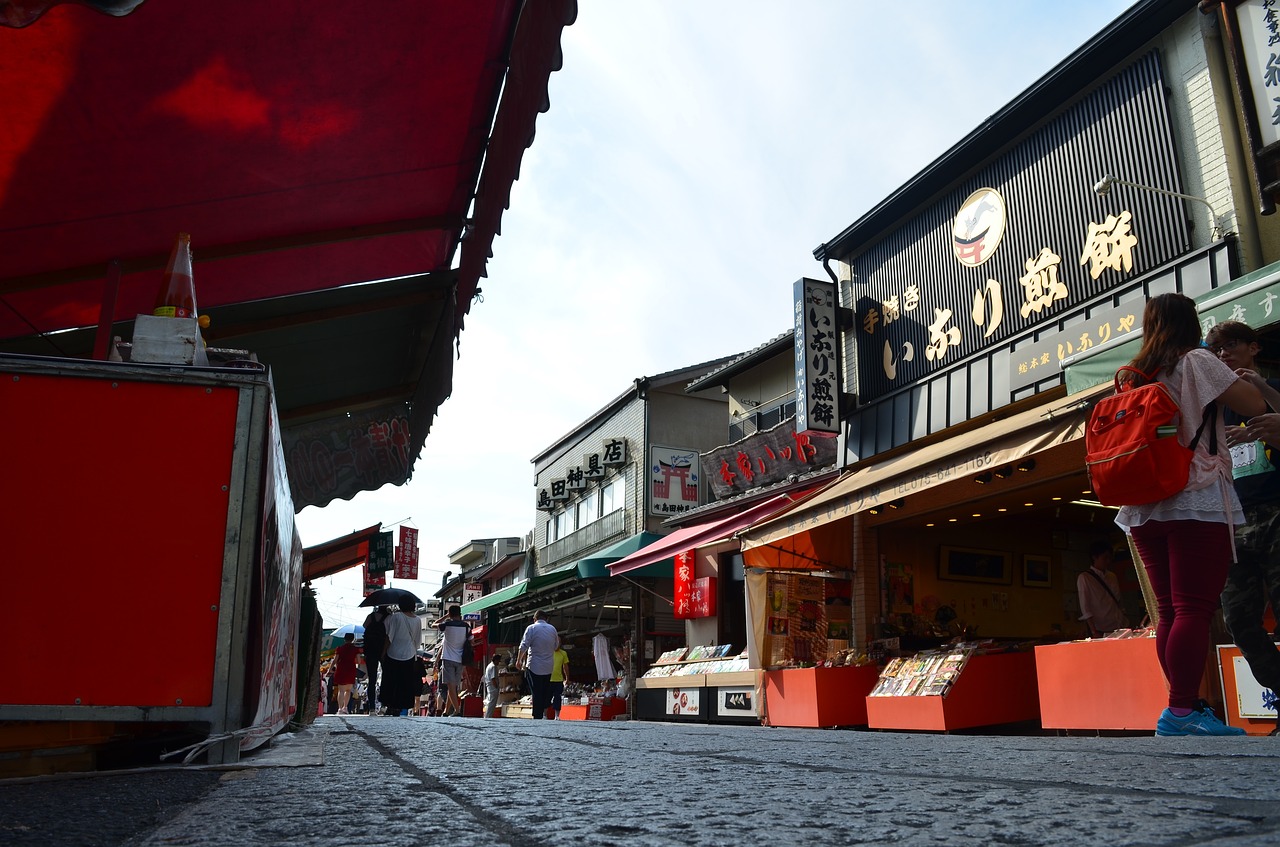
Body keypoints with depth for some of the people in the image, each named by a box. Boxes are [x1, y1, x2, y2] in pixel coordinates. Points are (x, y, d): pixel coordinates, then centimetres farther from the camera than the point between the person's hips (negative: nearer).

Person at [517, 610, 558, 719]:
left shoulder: (531, 628, -6)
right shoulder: (552, 629, 8)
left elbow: (524, 646, -10)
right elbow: (555, 646, 17)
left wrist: (518, 660, -2)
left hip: (534, 666, -4)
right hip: (548, 666, 4)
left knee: (537, 693, -2)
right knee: (546, 692, 15)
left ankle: (537, 717, -5)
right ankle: (544, 713, 14)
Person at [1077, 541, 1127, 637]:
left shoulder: (1112, 577, 16)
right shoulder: (1084, 578, -3)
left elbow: (1119, 603, 19)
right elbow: (1085, 608, -9)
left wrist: (1125, 625, 9)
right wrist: (1094, 632, -16)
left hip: (1119, 629, 5)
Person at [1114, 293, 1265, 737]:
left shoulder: (1134, 375, 16)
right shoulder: (1196, 362, -2)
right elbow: (1255, 406, -3)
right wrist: (1240, 380, 15)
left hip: (1146, 509, 7)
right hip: (1197, 501, -7)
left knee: (1171, 611, 8)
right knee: (1195, 609, -9)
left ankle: (1185, 704, 10)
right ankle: (1181, 712, -13)